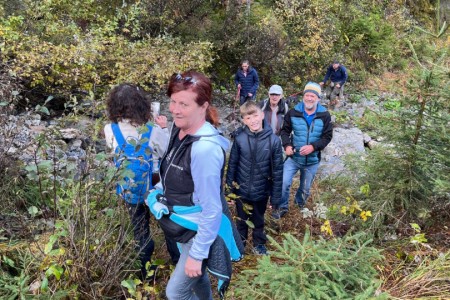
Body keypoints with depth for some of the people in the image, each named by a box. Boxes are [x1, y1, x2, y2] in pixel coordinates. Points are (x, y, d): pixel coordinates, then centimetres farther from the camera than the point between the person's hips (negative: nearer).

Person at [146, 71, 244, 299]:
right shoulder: (180, 129, -6)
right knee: (195, 276, 28)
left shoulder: (205, 147, -33)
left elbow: (212, 209, -27)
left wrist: (197, 253, -21)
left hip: (202, 230, -8)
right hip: (184, 224, 8)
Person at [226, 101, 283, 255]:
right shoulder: (240, 139, -15)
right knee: (241, 220, 22)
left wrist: (276, 195, -6)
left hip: (261, 191, 0)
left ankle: (259, 244, 47)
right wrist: (229, 187, -1)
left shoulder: (274, 140, -15)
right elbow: (232, 164, -4)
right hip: (242, 190, 0)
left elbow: (277, 169, -9)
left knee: (258, 221, 23)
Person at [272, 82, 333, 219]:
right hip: (293, 157, -1)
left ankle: (300, 206, 48)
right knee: (283, 183, -6)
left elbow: (327, 136, -7)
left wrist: (313, 146, -23)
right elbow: (285, 131, 1)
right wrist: (287, 145, -17)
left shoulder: (325, 116, -9)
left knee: (305, 189, 18)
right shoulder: (293, 112, -9)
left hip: (312, 160, 1)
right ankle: (281, 207, 19)